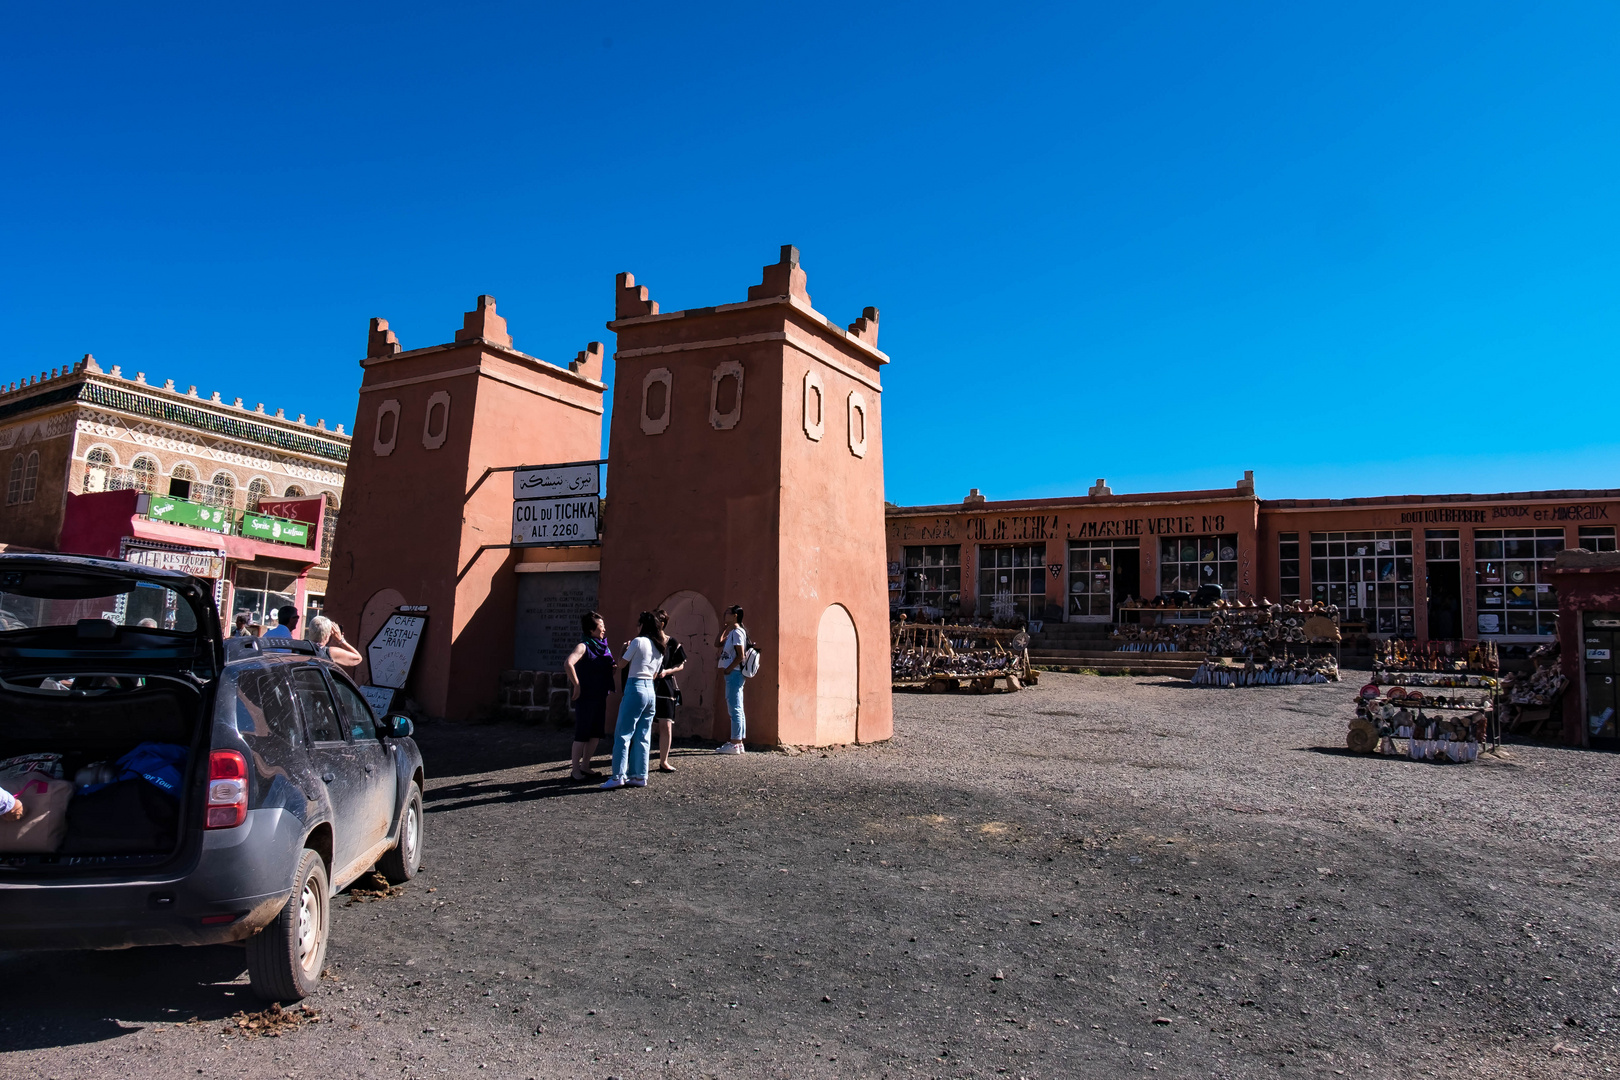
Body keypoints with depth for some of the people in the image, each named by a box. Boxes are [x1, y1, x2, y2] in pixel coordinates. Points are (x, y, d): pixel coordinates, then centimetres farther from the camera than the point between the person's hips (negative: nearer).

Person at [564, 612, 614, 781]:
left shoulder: (603, 647, 12)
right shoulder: (583, 646, -12)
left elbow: (609, 669, 26)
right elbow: (568, 664, -29)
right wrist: (577, 685, -24)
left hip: (600, 697, 8)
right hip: (586, 697, -8)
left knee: (595, 733, 13)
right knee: (582, 734, -1)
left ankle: (585, 766, 24)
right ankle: (576, 770, 8)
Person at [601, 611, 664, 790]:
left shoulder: (638, 641, -8)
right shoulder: (660, 647, 13)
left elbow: (621, 664, -1)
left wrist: (625, 648, 16)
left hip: (635, 689, -7)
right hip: (651, 691, 7)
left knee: (623, 734, -4)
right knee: (643, 737, 9)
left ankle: (618, 776, -7)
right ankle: (640, 776, 9)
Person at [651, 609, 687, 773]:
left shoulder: (671, 643, 3)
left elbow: (680, 665, 7)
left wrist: (667, 671, -11)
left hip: (665, 687, 0)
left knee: (666, 726, -2)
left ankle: (663, 762, 11)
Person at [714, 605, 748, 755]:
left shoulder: (737, 632, -13)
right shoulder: (731, 632, 17)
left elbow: (740, 655, -19)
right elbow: (717, 645, 22)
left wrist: (728, 669, -14)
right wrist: (723, 630, 18)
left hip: (734, 674, -10)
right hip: (732, 674, 10)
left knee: (735, 709, -8)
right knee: (736, 709, 11)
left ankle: (734, 744, -6)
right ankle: (738, 742, 16)